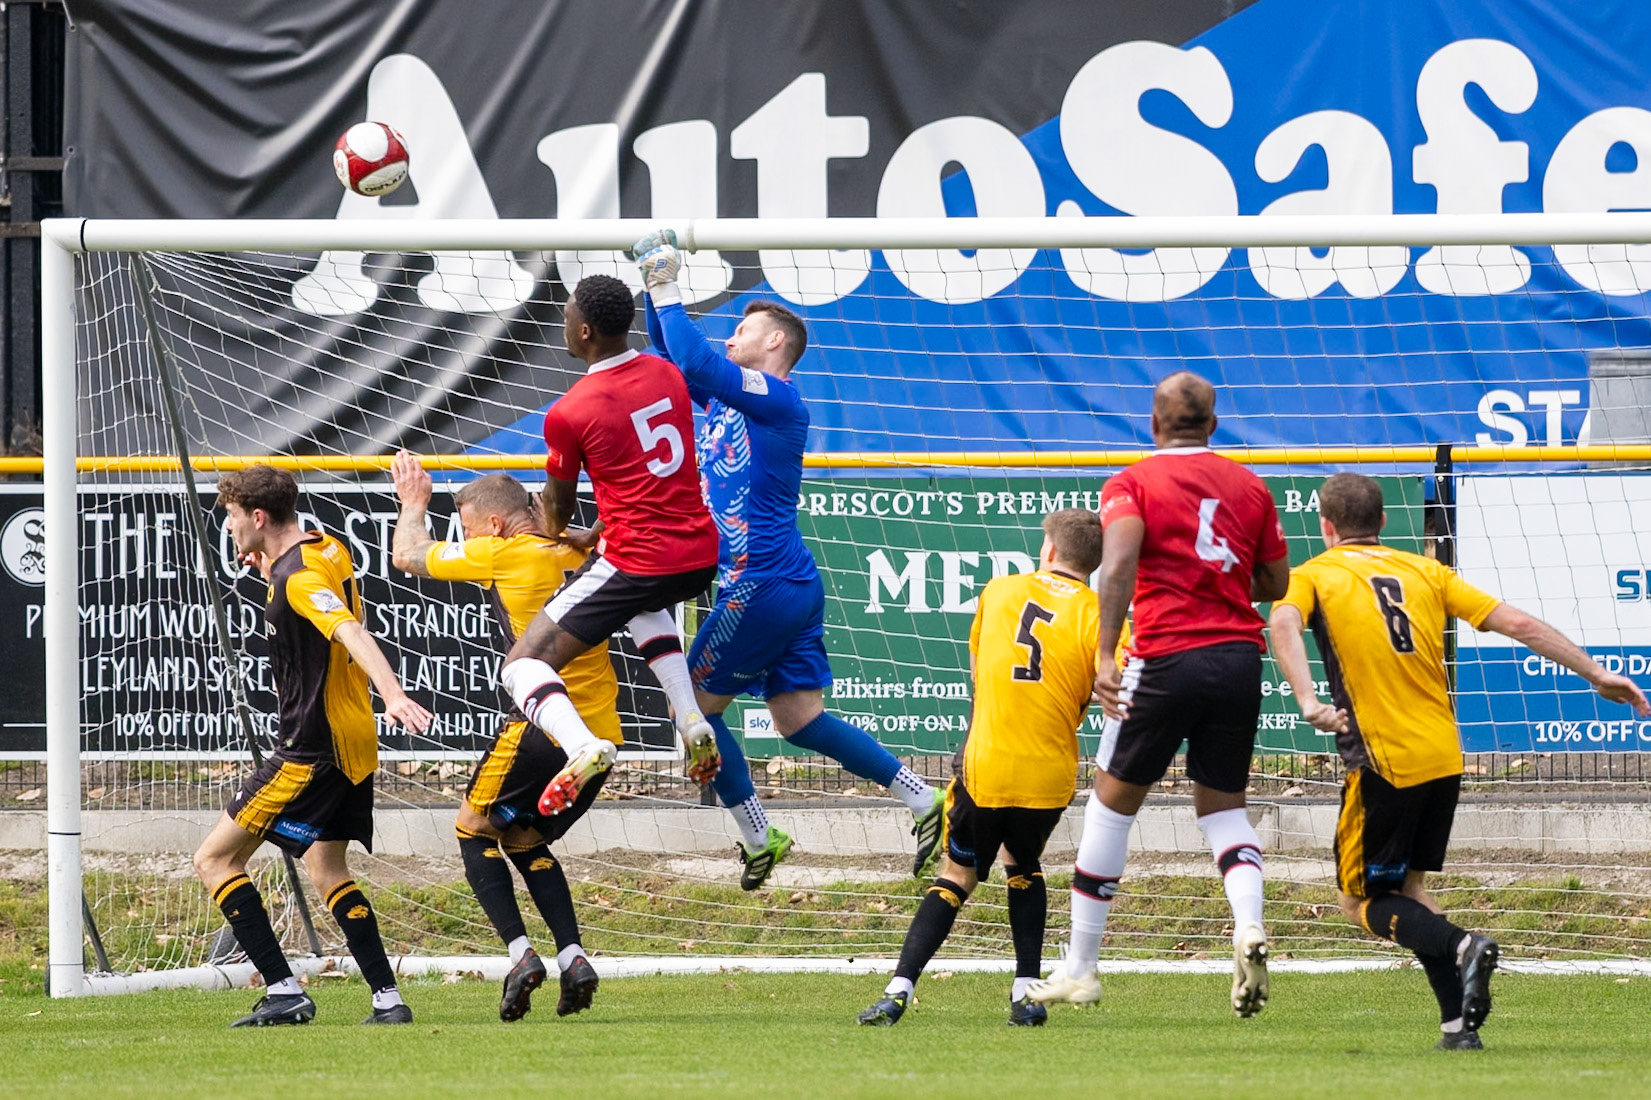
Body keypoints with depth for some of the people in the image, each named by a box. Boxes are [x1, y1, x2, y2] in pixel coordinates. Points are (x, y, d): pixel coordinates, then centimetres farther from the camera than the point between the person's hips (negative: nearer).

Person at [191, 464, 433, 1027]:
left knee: (215, 858, -4)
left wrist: (393, 695, -51)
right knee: (326, 870, 19)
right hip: (353, 743, 10)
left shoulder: (298, 579, -18)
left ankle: (284, 991, -11)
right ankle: (388, 999, 10)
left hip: (312, 748, -10)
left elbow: (352, 633, -36)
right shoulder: (329, 552, 11)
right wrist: (270, 570, 21)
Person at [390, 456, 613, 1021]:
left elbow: (407, 556, 10)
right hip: (602, 731, 7)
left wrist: (414, 503, 24)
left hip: (546, 725, -7)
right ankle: (573, 958, 6)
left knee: (474, 829, 11)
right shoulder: (580, 555, 11)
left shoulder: (503, 555, -4)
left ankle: (520, 952, -8)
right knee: (525, 839, 23)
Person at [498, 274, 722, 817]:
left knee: (522, 668, 0)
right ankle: (691, 721, 23)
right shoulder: (667, 374, 8)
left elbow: (557, 507, 6)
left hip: (638, 562, -7)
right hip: (702, 557, 7)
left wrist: (551, 535, 30)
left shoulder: (567, 414, -10)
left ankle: (582, 746, -31)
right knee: (645, 602, 43)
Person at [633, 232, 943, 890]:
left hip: (763, 585, -9)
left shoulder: (777, 399, -10)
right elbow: (676, 356, 25)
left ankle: (757, 840, 5)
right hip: (790, 587, 9)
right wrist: (655, 289, 16)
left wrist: (668, 294, -13)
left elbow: (695, 361, -23)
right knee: (801, 720, 9)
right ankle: (926, 804, 6)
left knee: (695, 705, 1)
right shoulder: (726, 398, 15)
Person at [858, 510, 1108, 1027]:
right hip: (1051, 771, 0)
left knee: (957, 875, 12)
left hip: (985, 765, 0)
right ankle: (1027, 993, 13)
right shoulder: (1095, 615, -3)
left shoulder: (1000, 591, 8)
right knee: (1023, 867, 25)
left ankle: (899, 990, -4)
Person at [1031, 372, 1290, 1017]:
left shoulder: (1134, 484, 1)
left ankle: (1080, 970, 16)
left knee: (1112, 800, 11)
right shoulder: (1248, 486, 12)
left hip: (1167, 658, -3)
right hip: (1241, 655, 3)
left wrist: (1106, 656, -23)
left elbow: (1119, 564, -17)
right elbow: (1278, 585, 17)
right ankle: (1249, 923, -15)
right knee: (1223, 806, 15)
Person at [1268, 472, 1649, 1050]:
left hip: (1382, 761, -5)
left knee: (1361, 901, 7)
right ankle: (1459, 1024, 8)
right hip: (1445, 758, 5)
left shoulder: (1312, 576, 4)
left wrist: (1309, 703, -32)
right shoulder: (1424, 572, 15)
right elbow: (1517, 623, 8)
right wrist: (1596, 673, 12)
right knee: (1407, 884, 20)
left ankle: (1461, 946, -20)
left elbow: (1284, 622, -20)